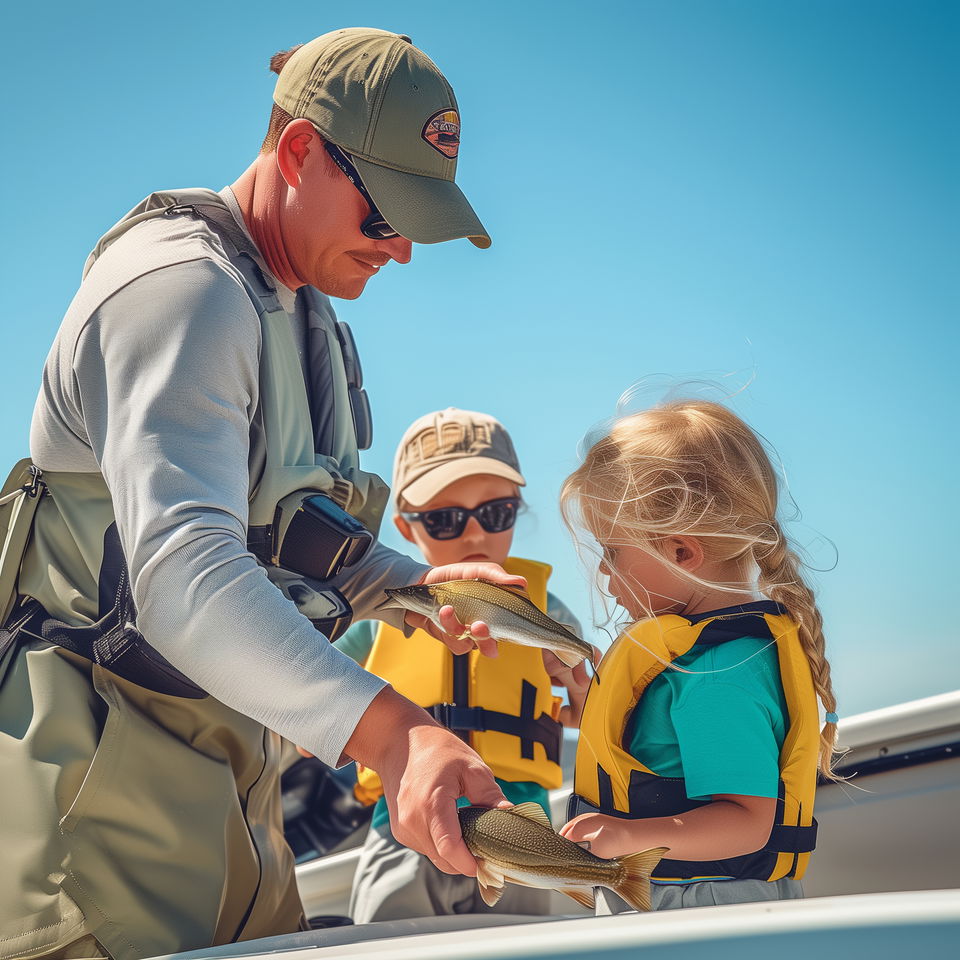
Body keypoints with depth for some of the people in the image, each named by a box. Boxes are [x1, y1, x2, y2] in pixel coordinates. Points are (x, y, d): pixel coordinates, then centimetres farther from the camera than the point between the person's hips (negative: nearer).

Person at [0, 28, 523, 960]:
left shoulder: (302, 314, 15)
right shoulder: (180, 286, -19)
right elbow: (184, 573, -33)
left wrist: (422, 585, 2)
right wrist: (389, 731, -42)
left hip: (224, 764, 10)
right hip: (107, 769, -10)